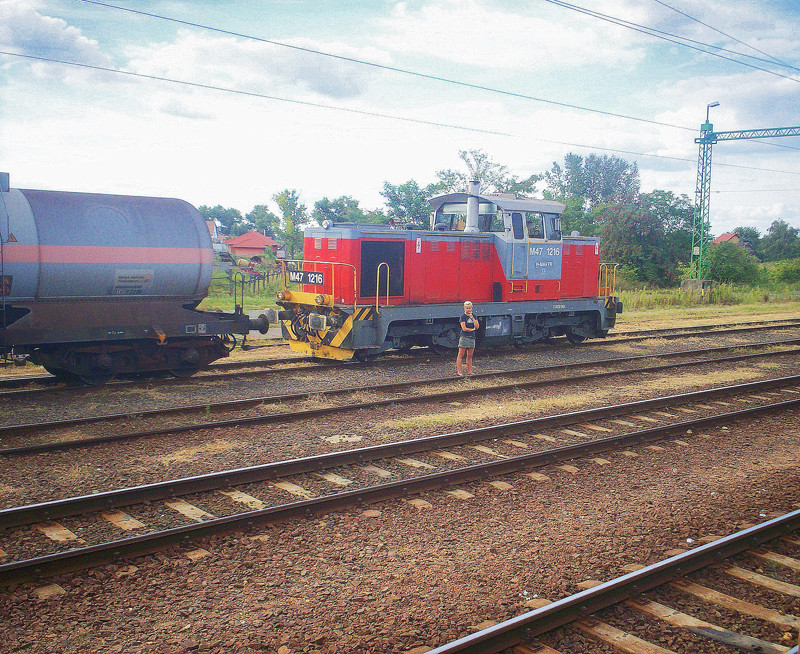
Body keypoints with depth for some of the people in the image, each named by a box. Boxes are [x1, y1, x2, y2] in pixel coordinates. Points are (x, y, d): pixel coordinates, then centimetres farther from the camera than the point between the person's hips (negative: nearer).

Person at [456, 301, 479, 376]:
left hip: (472, 338, 6)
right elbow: (464, 328, -13)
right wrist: (473, 329, -2)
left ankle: (469, 371, 14)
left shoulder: (474, 316, 12)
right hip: (464, 338, -6)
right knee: (461, 356, -4)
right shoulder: (463, 316, -5)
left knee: (470, 356, 9)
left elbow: (477, 326, 0)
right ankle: (459, 372, -3)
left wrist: (472, 318, -8)